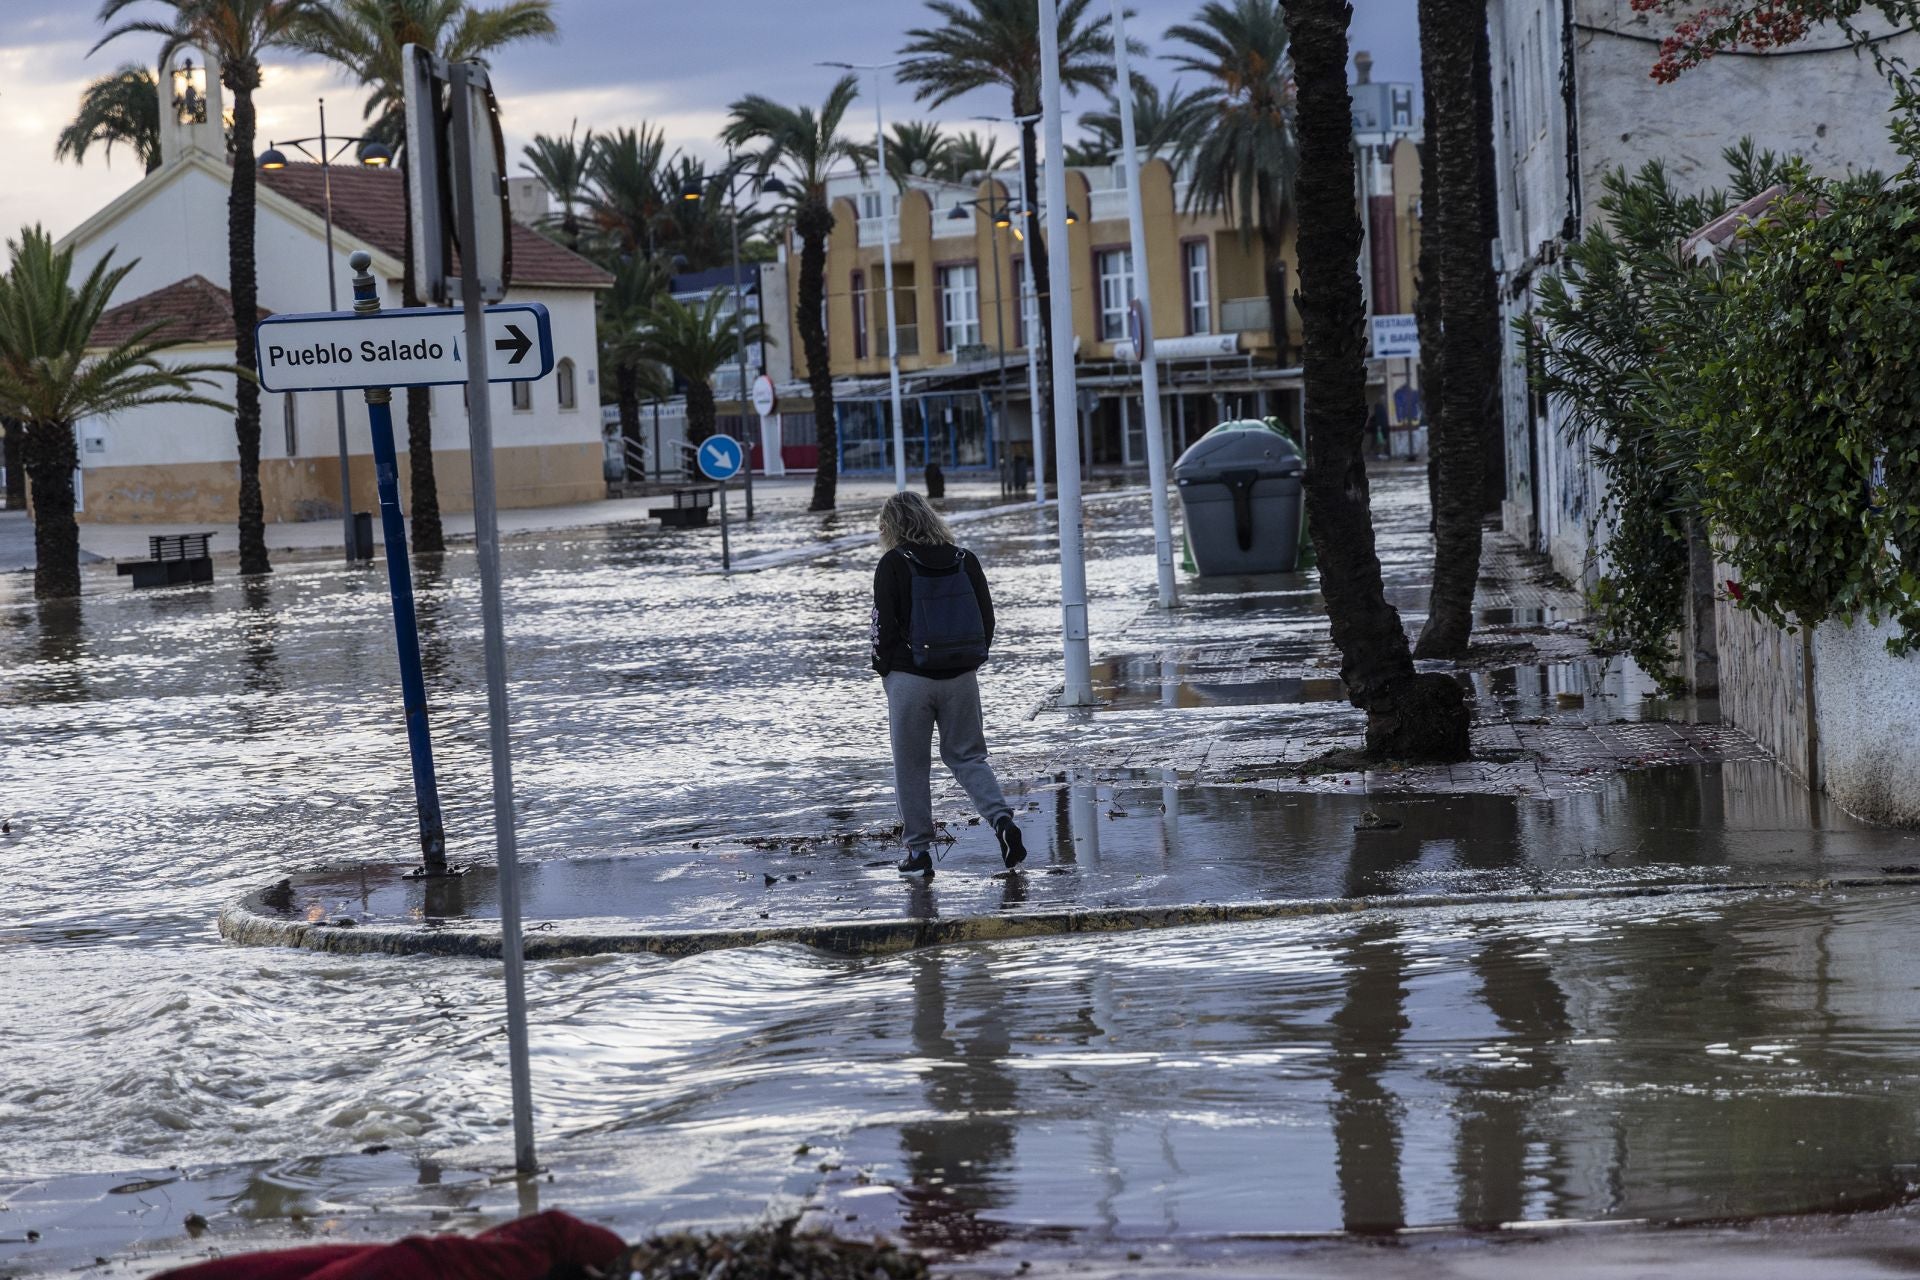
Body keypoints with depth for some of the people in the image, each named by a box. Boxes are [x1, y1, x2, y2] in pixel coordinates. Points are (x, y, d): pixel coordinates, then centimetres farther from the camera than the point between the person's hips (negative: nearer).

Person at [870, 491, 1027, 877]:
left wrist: (885, 670, 5)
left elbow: (884, 625, -9)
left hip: (910, 678, -4)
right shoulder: (964, 560, 4)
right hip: (961, 678, 4)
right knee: (967, 756, 13)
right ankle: (1002, 820, -9)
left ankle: (918, 848, 8)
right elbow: (987, 618, 7)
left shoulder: (892, 565, -9)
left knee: (911, 766, 7)